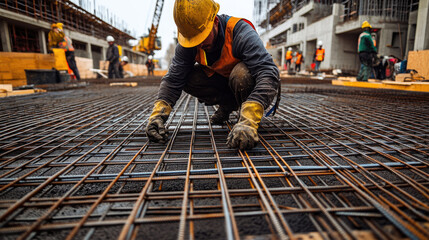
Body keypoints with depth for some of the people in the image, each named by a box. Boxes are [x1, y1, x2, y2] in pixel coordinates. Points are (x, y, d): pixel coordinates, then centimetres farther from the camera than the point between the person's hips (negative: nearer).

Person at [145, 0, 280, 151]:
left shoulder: (240, 32, -32)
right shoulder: (186, 45, -16)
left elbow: (268, 73, -42)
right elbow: (173, 79, -17)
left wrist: (248, 121, -55)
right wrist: (158, 114, -35)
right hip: (221, 80, 5)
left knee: (241, 73, -37)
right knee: (188, 78, -18)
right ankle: (228, 104, 3)